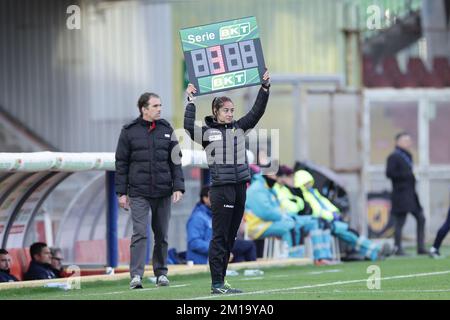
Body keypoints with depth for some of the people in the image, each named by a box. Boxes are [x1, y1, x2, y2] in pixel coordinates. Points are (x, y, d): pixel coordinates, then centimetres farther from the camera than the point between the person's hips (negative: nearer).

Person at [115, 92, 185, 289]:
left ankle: (161, 273, 19)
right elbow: (121, 163, 2)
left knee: (162, 235, 9)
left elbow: (176, 160, 8)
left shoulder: (166, 130, 7)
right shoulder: (129, 132, 0)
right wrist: (121, 192, -3)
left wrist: (178, 187, -2)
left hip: (163, 192, 3)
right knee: (140, 233, -11)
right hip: (138, 193, -3)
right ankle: (136, 275, -14)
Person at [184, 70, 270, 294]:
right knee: (219, 237, -6)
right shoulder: (207, 132, -1)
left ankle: (220, 281, 14)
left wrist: (265, 88, 3)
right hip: (221, 188, -6)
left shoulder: (239, 128, 13)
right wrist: (190, 101, -15)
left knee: (230, 237, 9)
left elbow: (257, 112, 10)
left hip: (239, 187, 6)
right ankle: (216, 284, -6)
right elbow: (188, 126, -17)